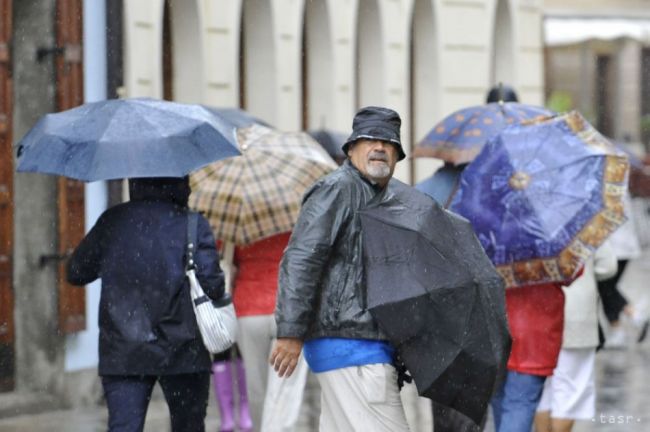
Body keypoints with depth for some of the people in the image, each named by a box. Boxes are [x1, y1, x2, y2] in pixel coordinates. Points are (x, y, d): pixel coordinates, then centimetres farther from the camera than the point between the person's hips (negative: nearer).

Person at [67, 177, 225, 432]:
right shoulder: (192, 224, -5)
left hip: (121, 353, 1)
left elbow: (76, 273, 8)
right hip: (181, 353, -1)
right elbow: (211, 285, -15)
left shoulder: (111, 221, 2)